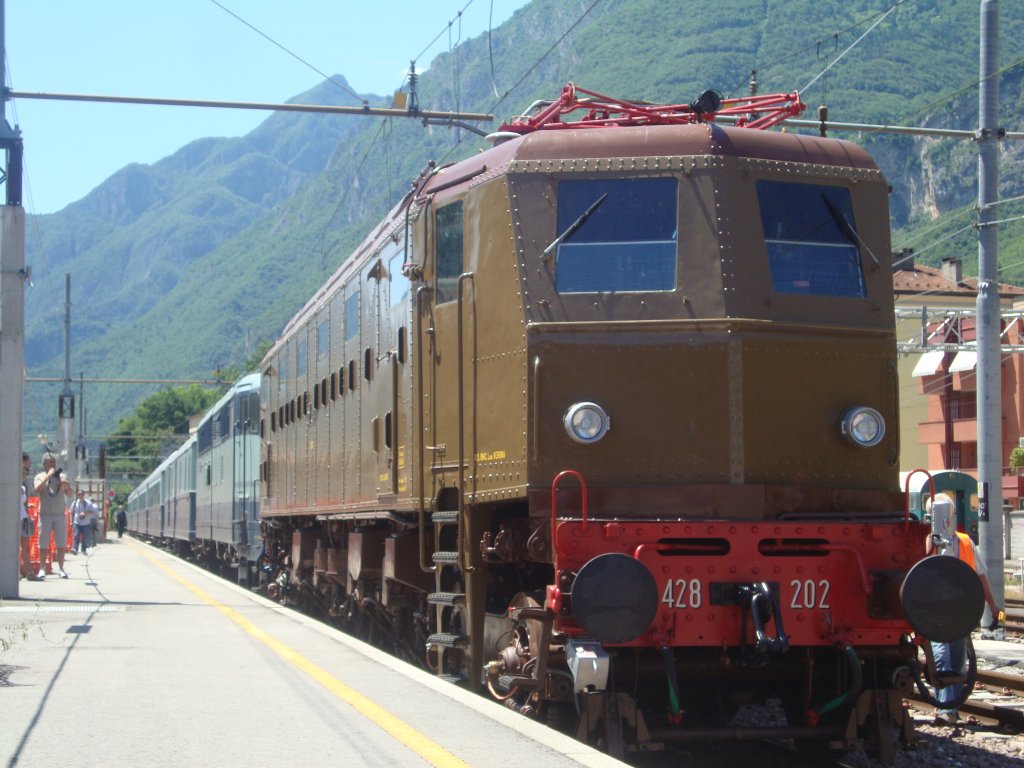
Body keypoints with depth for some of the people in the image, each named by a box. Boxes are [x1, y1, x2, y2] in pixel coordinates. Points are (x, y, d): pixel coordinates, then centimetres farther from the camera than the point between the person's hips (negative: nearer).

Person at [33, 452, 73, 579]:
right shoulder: (40, 477, 4)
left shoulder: (61, 476, 10)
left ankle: (61, 569, 6)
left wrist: (67, 486, -12)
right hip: (45, 514, -2)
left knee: (61, 544, 1)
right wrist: (49, 475, -16)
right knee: (43, 544, 0)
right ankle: (42, 569, 6)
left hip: (60, 515, 2)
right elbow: (37, 489, -16)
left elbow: (69, 495, 9)